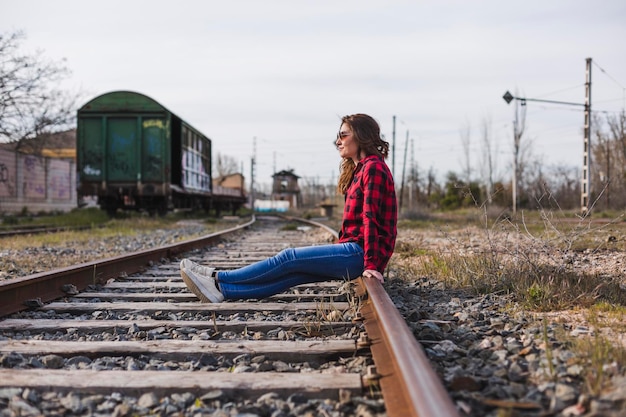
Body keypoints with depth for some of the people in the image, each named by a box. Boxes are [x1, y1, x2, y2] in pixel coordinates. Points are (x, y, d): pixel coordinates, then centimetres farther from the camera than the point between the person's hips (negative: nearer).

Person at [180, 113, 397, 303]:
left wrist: (371, 265, -24)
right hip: (352, 251, 8)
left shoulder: (373, 168, -11)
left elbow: (370, 217, -19)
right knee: (292, 272, -4)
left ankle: (218, 278, -9)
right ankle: (222, 290, -11)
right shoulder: (359, 170, 21)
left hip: (360, 253, -8)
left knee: (289, 258, -12)